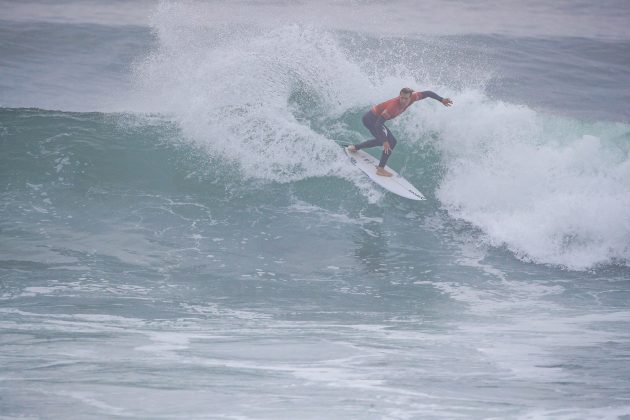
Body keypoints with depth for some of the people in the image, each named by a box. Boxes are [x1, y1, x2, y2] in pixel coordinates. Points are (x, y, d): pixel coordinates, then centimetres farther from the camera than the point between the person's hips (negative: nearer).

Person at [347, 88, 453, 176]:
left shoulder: (412, 97, -16)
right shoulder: (393, 106, -37)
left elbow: (427, 93, -2)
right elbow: (379, 124, -38)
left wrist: (441, 100, -8)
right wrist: (385, 141, -42)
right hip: (372, 119, -9)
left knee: (383, 140, 32)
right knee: (391, 141, -19)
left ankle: (355, 147, 45)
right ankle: (380, 169, -13)